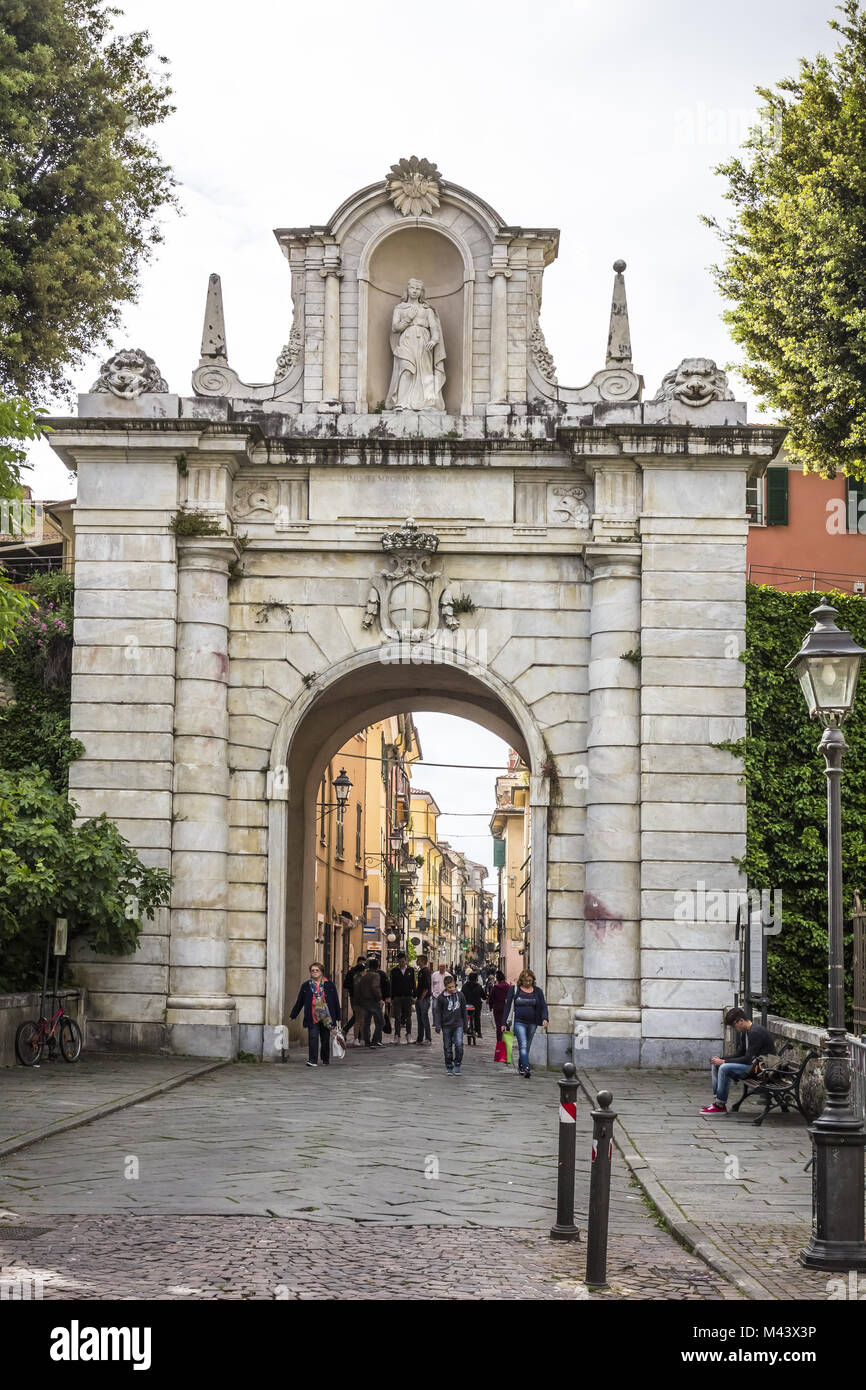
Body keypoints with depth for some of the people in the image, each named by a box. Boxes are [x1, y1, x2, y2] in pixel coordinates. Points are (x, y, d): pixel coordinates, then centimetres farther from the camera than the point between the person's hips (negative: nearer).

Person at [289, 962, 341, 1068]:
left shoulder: (329, 985, 7)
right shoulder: (306, 985, 9)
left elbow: (336, 1002, 9)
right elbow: (299, 1002, 13)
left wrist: (338, 1017, 6)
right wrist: (292, 1016, 11)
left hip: (326, 1017, 1)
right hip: (312, 1018, 0)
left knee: (325, 1039, 8)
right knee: (313, 1038, -14)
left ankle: (325, 1060, 25)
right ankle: (312, 1060, -17)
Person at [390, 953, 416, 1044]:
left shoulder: (410, 970, 6)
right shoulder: (394, 971, 4)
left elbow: (413, 984, 9)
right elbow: (392, 985, 5)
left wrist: (413, 996, 2)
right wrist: (392, 998, 1)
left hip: (408, 997, 1)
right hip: (397, 997, -1)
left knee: (408, 1017, 4)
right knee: (397, 1017, -3)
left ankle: (409, 1034, 14)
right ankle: (397, 1036, -1)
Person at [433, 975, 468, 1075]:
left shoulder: (460, 995, 3)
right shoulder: (441, 997, -3)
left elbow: (464, 1011, 12)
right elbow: (437, 1012, 1)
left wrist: (465, 1025, 15)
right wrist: (437, 1025, -9)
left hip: (458, 1025, 0)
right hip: (446, 1025, 0)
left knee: (459, 1044, -15)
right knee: (448, 1048, 3)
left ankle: (457, 1065, 0)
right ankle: (449, 1068, 14)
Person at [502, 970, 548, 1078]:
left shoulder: (538, 991, 7)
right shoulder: (514, 990, 2)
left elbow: (543, 1006, 5)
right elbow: (507, 1006, 3)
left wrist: (544, 1018, -14)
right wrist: (504, 1022, -1)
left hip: (532, 1023, 3)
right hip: (519, 1022, -3)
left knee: (527, 1047, 11)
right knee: (523, 1046, -16)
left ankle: (521, 1066, 29)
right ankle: (526, 1069, -25)